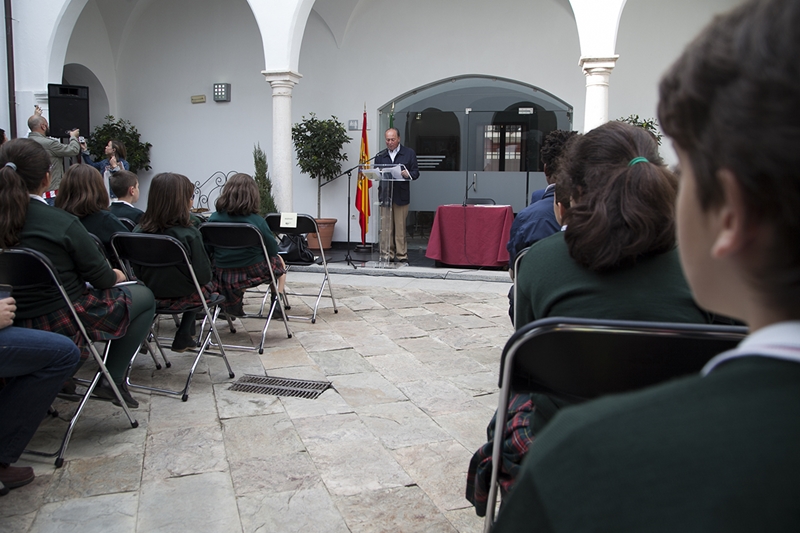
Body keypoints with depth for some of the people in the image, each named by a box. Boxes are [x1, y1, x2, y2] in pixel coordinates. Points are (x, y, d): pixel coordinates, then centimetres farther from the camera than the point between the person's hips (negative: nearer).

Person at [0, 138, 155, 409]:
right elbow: (101, 277, -11)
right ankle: (111, 380, 9)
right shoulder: (63, 223, -20)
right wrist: (117, 275, 13)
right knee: (144, 296, 15)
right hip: (61, 322, -7)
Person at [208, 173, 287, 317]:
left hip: (222, 276, 3)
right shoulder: (257, 221, -17)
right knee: (278, 261, 27)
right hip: (253, 272, -3)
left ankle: (234, 305, 31)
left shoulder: (214, 218, -9)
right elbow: (273, 250, -7)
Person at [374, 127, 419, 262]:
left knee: (400, 227, -1)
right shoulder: (380, 156, 16)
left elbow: (416, 172, 4)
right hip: (385, 194, 3)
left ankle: (401, 254, 5)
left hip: (401, 195, -2)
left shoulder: (409, 153, 8)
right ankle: (387, 254, 7)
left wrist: (408, 174, -17)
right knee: (386, 227, 1)